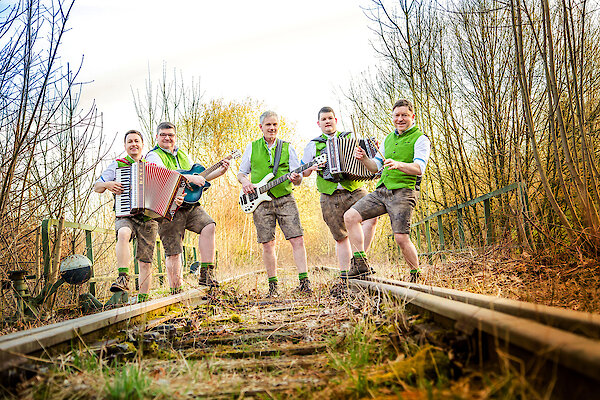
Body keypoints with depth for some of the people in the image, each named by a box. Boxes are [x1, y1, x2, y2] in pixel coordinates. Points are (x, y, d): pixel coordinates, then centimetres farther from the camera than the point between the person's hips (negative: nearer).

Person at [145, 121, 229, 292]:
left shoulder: (182, 154, 20)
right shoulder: (153, 156, -1)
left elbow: (199, 177, 26)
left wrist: (219, 171, 12)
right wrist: (190, 178, -29)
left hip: (190, 204, 5)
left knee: (208, 226, -20)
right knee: (174, 252, -3)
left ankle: (206, 274, -14)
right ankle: (176, 291, 10)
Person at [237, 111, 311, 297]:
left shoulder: (287, 147, 10)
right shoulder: (252, 147, 12)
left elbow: (298, 177, 8)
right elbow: (241, 173, 17)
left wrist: (296, 179, -16)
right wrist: (244, 182, -5)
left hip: (285, 199, 0)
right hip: (261, 202, 0)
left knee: (297, 240, -9)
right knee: (268, 245, 2)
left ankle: (304, 282, -3)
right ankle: (272, 285, 14)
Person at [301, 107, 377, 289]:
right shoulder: (313, 145, 13)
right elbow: (303, 172, 17)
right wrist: (312, 168, -5)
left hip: (355, 190, 0)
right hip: (331, 197, 0)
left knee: (371, 218, -28)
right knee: (341, 238, 3)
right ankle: (345, 277, 14)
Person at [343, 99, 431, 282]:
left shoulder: (420, 139, -1)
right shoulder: (388, 139, 20)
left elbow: (419, 169, -16)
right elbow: (376, 166, 22)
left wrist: (398, 164, -35)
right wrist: (364, 158, 0)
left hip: (403, 192, -7)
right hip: (382, 190, 7)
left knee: (401, 237, -15)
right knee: (350, 216, -6)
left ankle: (416, 276, 8)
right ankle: (361, 264, -3)